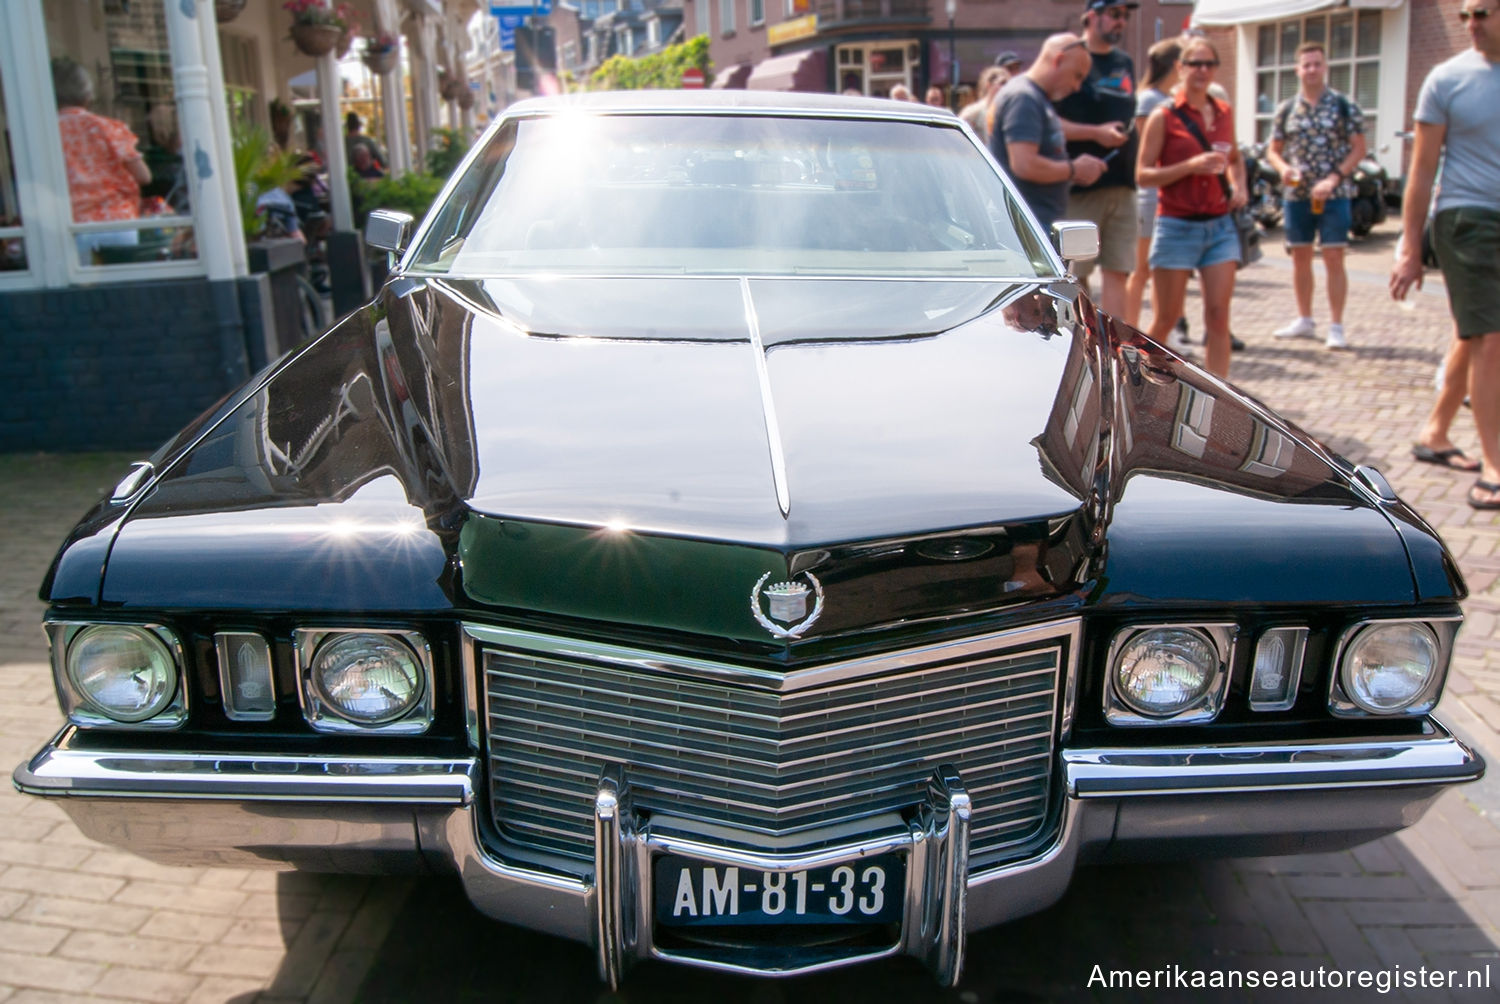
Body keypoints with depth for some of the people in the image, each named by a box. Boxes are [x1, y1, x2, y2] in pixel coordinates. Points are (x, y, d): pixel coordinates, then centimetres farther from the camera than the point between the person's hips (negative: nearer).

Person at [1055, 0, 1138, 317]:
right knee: (1074, 274, -2)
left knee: (1117, 272, 3)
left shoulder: (1124, 63, 18)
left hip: (1122, 184, 7)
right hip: (1080, 185, -6)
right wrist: (1095, 132, -17)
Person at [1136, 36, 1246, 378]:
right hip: (1177, 225, -4)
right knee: (1165, 320, 2)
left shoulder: (1223, 113, 11)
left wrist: (1238, 186, 5)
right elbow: (1143, 174, -8)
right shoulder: (1164, 116, -4)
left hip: (1220, 224, 4)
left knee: (1218, 315, -3)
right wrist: (1190, 166, -19)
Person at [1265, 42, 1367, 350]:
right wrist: (1283, 168, -10)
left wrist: (1334, 178, -16)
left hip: (1334, 194, -3)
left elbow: (1358, 148, -3)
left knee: (1334, 258, -6)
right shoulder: (1286, 110, 7)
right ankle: (1304, 321, 23)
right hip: (1296, 193, 4)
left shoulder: (1344, 106, -1)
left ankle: (1336, 326, -1)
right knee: (1300, 258, 10)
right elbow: (1273, 150, 12)